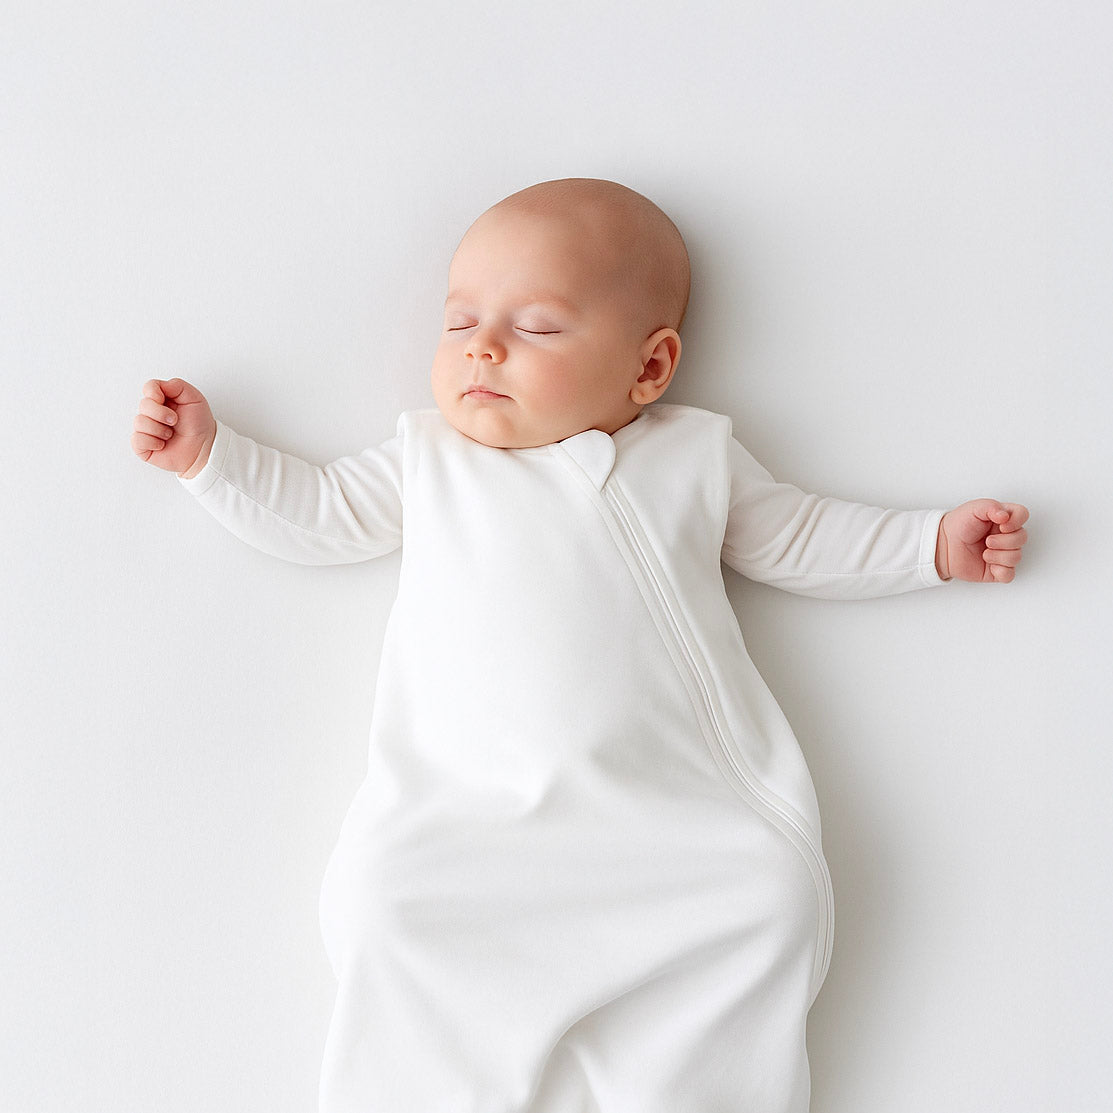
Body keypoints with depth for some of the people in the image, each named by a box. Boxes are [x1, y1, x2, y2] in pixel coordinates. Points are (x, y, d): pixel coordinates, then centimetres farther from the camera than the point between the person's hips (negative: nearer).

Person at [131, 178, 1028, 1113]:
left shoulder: (693, 455, 16)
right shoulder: (429, 458, 18)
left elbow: (797, 537, 24)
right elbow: (319, 513, 25)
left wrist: (935, 543, 18)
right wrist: (210, 455, 19)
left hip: (670, 809, 0)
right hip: (469, 814, 0)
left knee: (774, 893, -22)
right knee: (379, 898, -24)